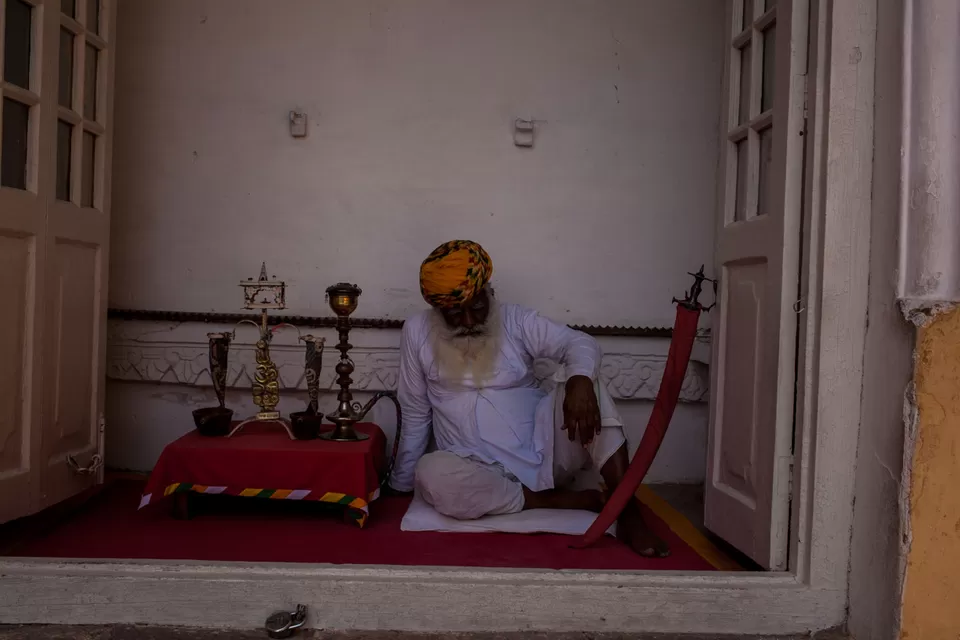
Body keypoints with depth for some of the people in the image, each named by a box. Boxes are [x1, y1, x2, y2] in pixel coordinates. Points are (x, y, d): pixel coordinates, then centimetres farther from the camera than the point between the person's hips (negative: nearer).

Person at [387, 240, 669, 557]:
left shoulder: (516, 320, 0)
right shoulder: (417, 331, 0)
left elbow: (580, 344, -13)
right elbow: (415, 414, 8)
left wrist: (579, 381, -36)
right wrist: (401, 484, 11)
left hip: (544, 453, 0)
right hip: (485, 473, 0)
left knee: (583, 379, -22)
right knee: (430, 475, -33)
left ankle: (628, 512, -26)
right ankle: (570, 500, -21)